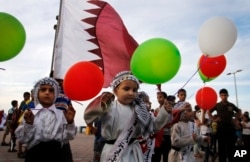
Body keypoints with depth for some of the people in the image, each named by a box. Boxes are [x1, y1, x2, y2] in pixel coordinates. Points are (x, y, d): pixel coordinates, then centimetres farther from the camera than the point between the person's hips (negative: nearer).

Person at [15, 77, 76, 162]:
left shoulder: (61, 114, -1)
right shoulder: (28, 113, -1)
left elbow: (66, 137, -3)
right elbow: (22, 138, -2)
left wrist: (70, 122, -18)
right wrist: (28, 124, -17)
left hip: (56, 154, 1)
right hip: (34, 155, 0)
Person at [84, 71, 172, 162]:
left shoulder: (139, 109, 0)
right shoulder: (109, 107, -12)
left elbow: (153, 126, 5)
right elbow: (88, 117, -19)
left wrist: (165, 112, -7)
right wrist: (101, 104, -36)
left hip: (132, 151, 3)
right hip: (113, 151, -3)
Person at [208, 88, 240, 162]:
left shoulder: (231, 105, 5)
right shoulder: (217, 105, 0)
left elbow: (238, 112, 22)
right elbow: (209, 112, 8)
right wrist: (213, 119, -3)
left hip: (230, 127, 2)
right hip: (221, 127, -2)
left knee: (231, 146, 6)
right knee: (221, 146, 4)